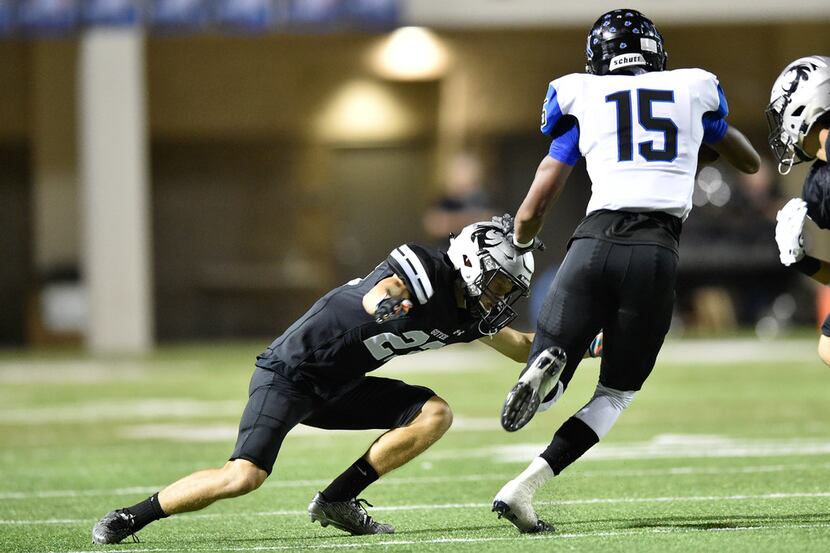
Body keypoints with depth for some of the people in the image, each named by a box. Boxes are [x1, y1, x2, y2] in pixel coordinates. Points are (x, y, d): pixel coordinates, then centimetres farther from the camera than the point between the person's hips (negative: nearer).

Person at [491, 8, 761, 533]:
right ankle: (523, 487, -5)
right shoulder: (695, 89, 20)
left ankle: (545, 364, -29)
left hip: (594, 243, 0)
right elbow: (751, 162, 39)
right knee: (616, 393, 14)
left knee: (549, 389, 9)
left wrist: (519, 245, 41)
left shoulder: (583, 101, 18)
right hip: (658, 253, 0)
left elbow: (531, 213, 21)